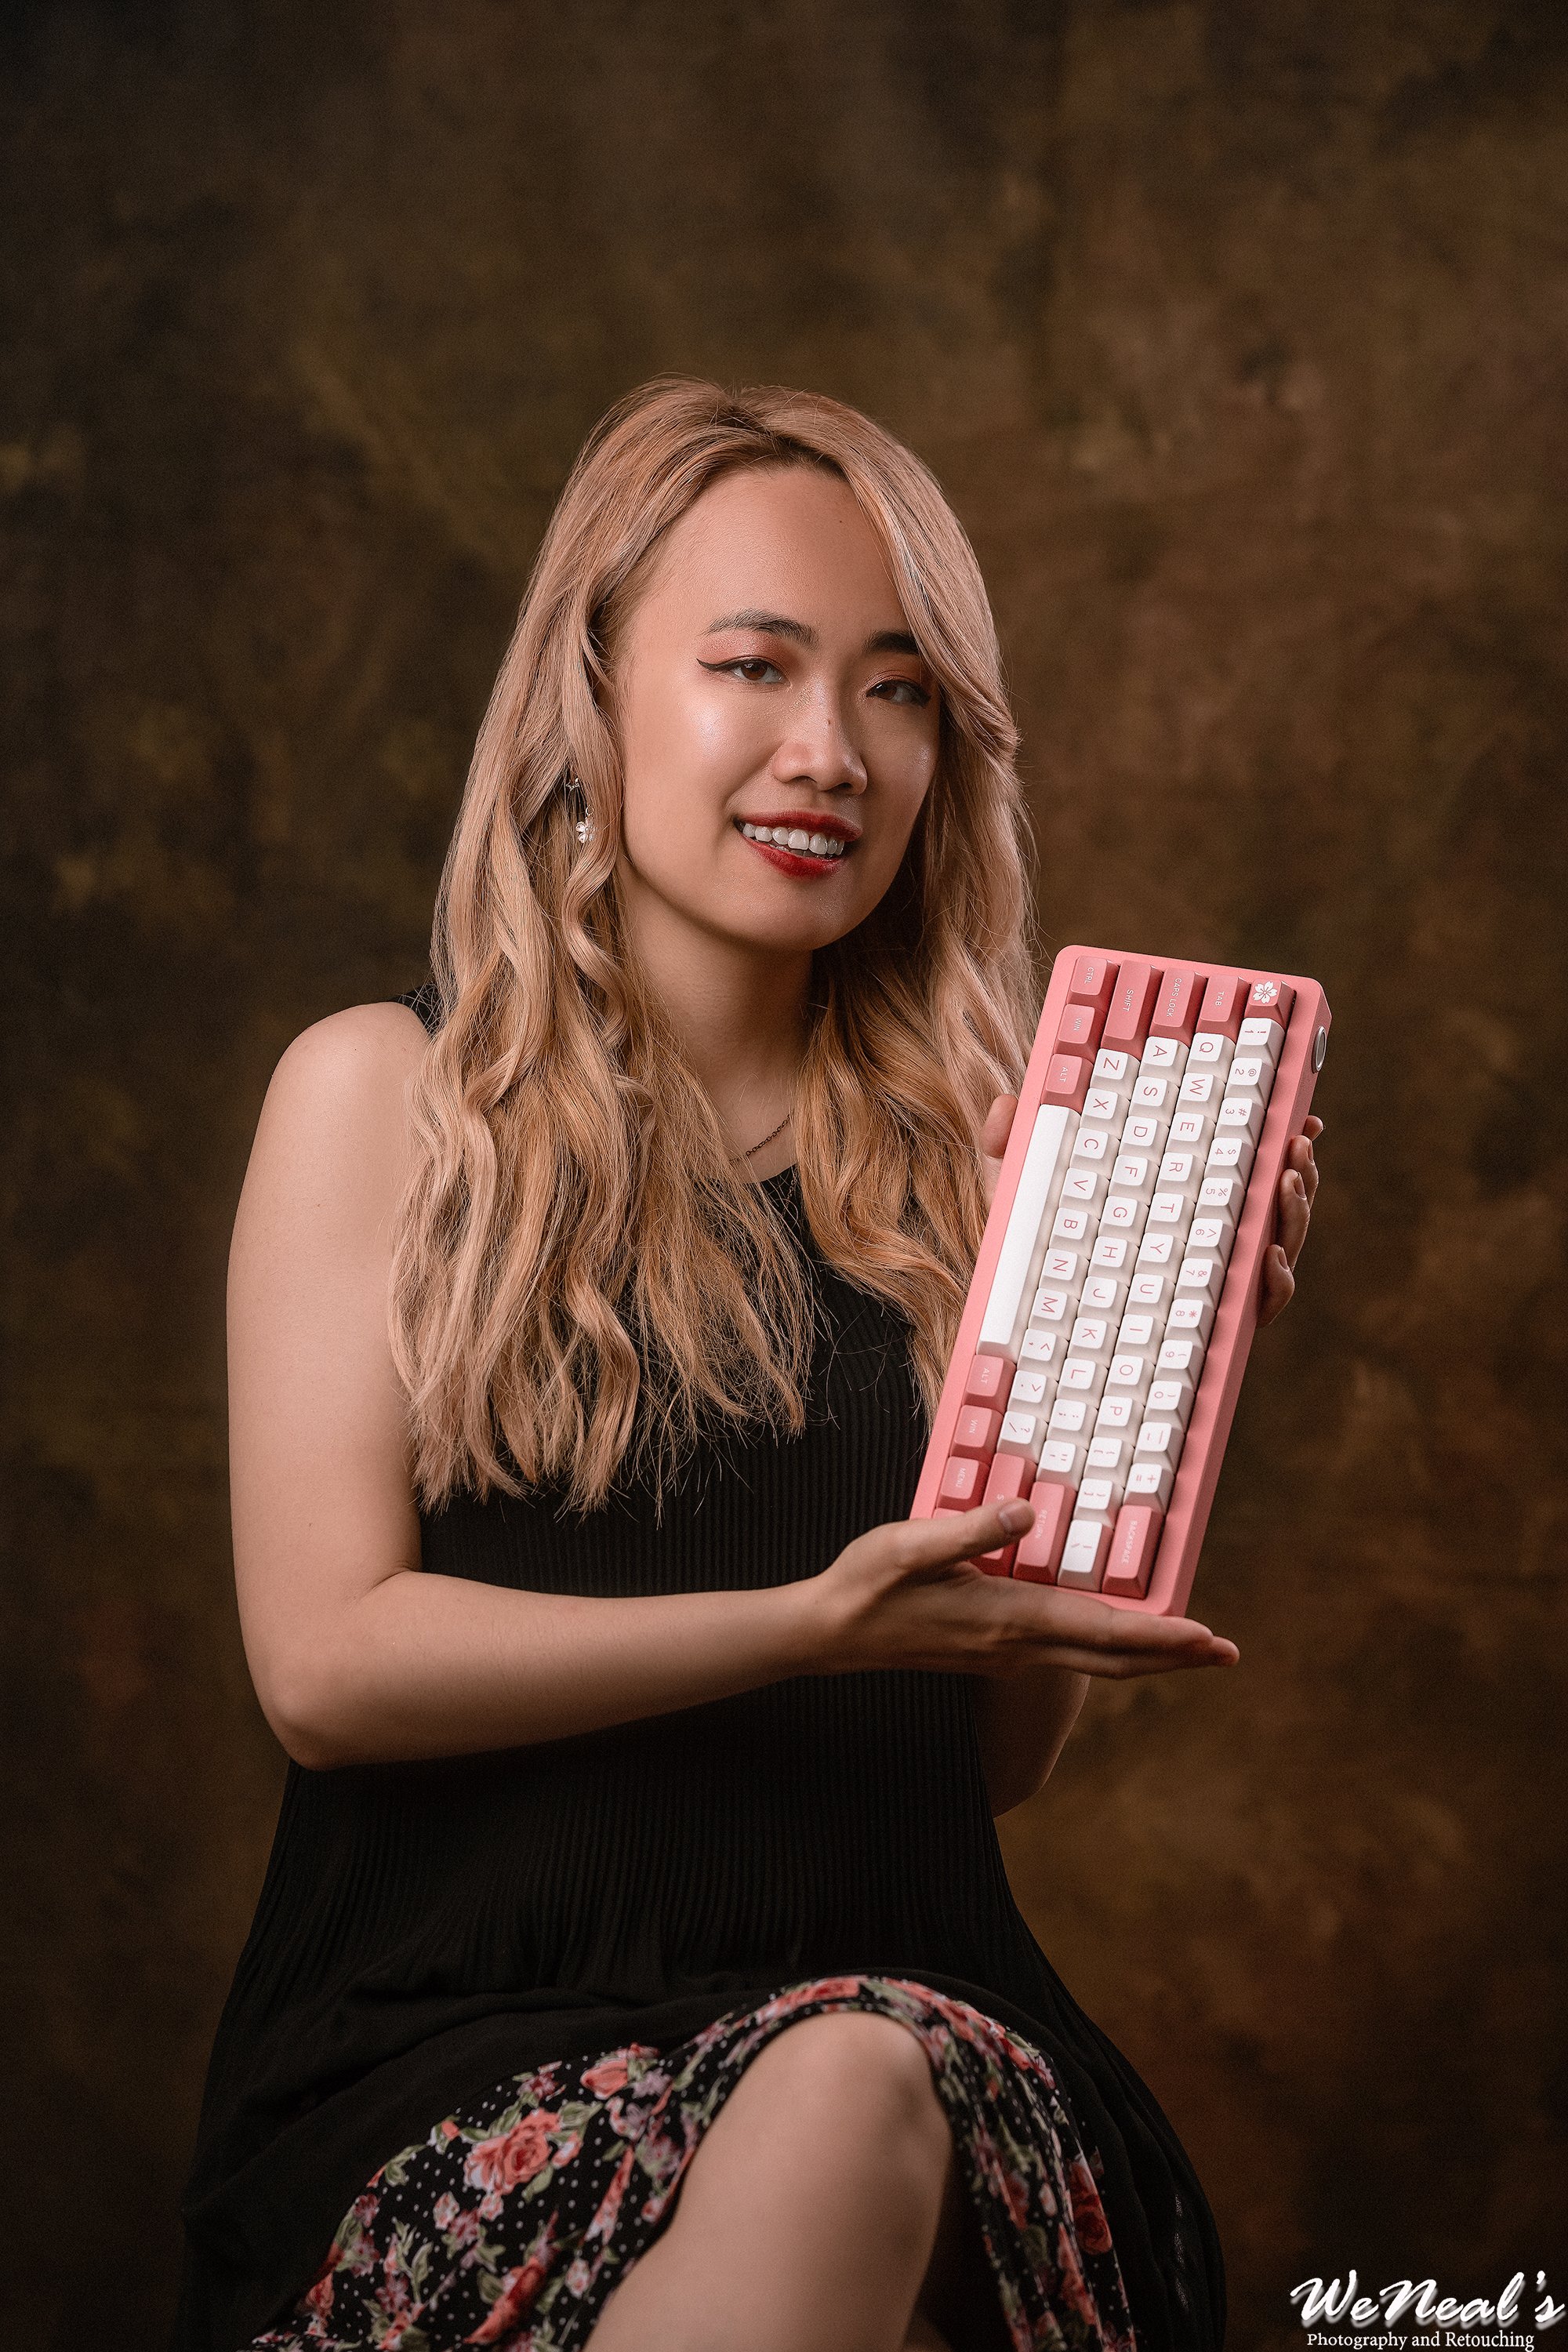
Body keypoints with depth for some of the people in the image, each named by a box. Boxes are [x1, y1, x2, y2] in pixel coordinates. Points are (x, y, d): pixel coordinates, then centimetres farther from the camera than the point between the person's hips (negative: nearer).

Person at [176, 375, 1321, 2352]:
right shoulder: (382, 1097, 5)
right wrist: (810, 1623, -15)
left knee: (856, 2098, -35)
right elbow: (323, 1662, -5)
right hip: (460, 2042, -2)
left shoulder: (964, 1157, 12)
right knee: (850, 2091, -34)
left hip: (890, 1994, 2)